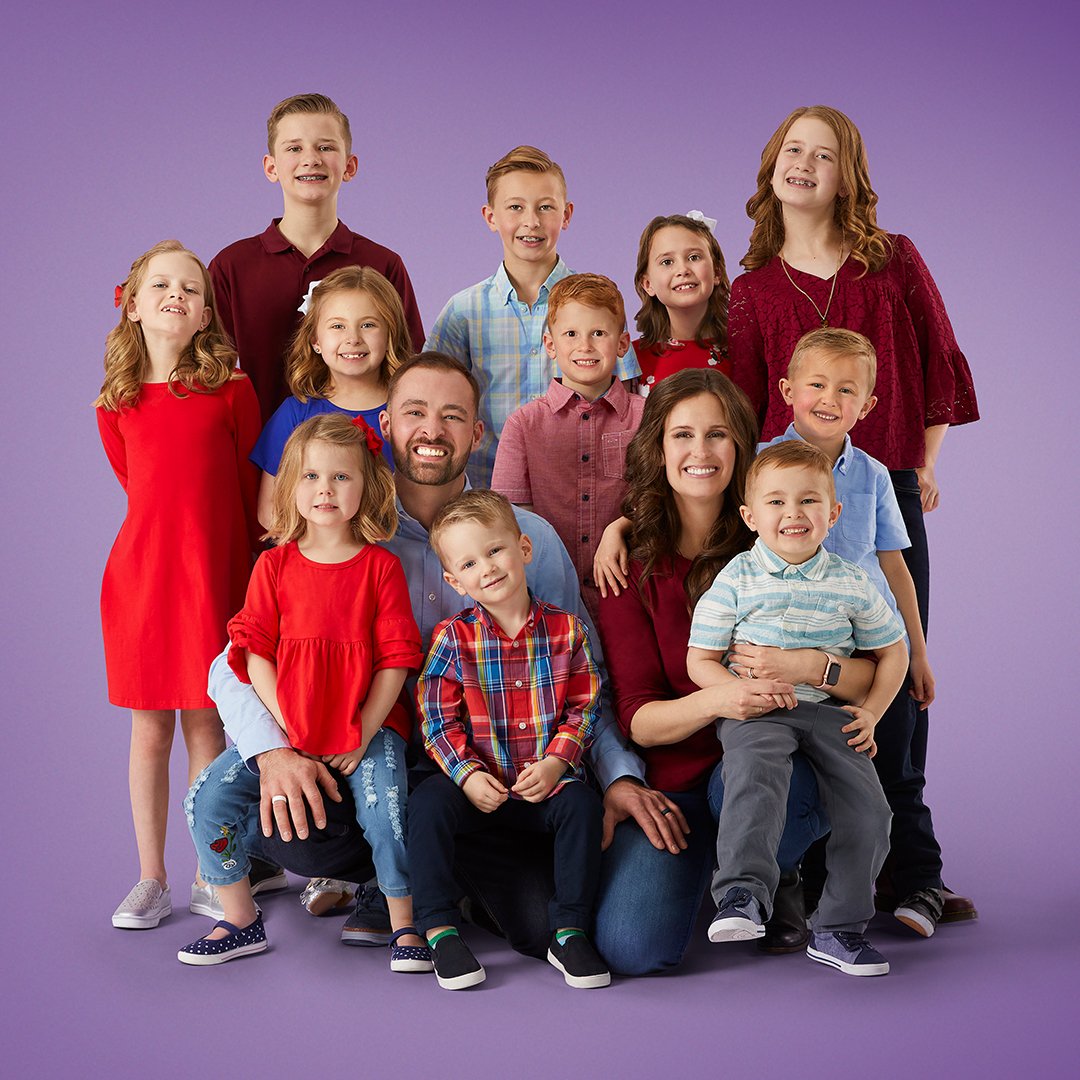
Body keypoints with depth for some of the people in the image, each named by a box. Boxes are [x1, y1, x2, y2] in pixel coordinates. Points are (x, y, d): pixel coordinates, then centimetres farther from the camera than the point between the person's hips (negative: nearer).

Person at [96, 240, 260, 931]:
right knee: (150, 728, 6)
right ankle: (152, 880, 16)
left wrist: (256, 567, 10)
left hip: (214, 574, -2)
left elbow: (251, 487, 6)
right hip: (141, 572, 2)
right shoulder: (116, 404, 4)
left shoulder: (232, 391, -1)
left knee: (206, 725, 2)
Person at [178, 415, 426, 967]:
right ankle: (240, 921, 8)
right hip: (284, 724, 3)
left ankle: (405, 923, -3)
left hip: (368, 724, -2)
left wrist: (363, 734, -11)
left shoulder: (382, 567, -1)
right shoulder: (274, 565, 4)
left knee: (383, 807, -26)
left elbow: (396, 659, -4)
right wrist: (285, 728, -10)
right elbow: (255, 652, 0)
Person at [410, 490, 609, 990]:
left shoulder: (565, 629, 0)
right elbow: (438, 717, -5)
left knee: (582, 802, -27)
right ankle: (440, 930, -14)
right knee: (428, 802, -26)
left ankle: (570, 933, -13)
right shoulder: (453, 638, -3)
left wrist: (556, 763, -14)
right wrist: (467, 775, -18)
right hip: (479, 784, 0)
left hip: (546, 782, 1)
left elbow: (584, 707, 1)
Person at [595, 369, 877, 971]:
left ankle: (779, 879, -1)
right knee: (634, 949, -23)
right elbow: (637, 718, -6)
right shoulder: (631, 564, 1)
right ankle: (700, 863, 13)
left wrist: (809, 666, -24)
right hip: (674, 778, 1)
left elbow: (874, 673, -3)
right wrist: (713, 701, -26)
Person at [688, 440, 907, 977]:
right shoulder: (736, 579, -2)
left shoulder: (851, 584, 5)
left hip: (830, 711, 3)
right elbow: (701, 660, 1)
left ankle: (838, 928, 6)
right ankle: (741, 893, -36)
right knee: (755, 774, -34)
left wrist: (870, 713, 3)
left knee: (867, 808, -8)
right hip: (755, 712, -3)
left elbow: (892, 651, 16)